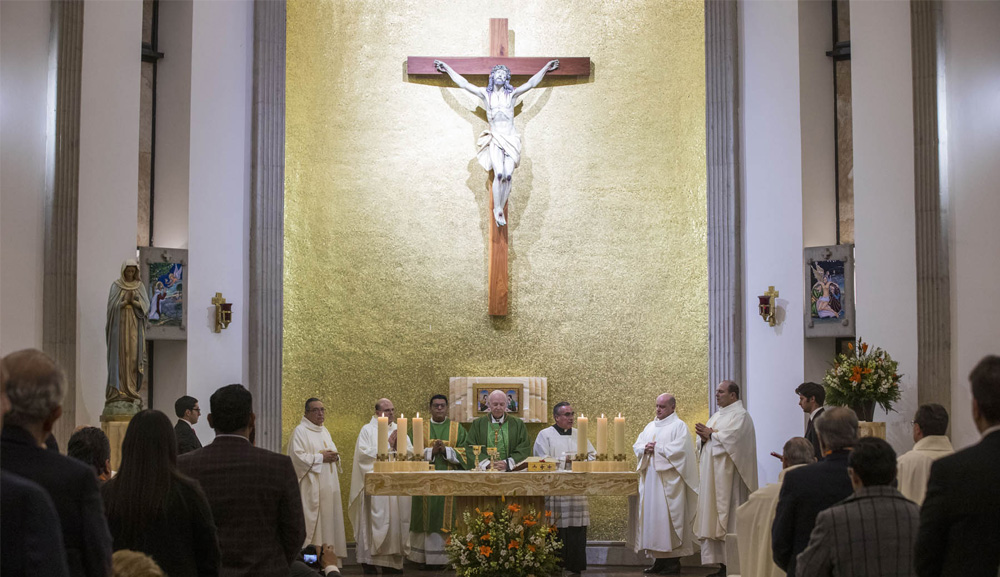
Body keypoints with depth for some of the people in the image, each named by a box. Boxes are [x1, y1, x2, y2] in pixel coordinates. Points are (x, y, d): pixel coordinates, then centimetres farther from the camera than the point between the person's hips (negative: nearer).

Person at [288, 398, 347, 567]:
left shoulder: (324, 431, 18)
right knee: (311, 521, -9)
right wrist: (321, 457, -15)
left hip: (328, 486, 8)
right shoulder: (300, 431, -7)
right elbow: (297, 456, -17)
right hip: (311, 487, -8)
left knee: (328, 520, 7)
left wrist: (334, 456, 2)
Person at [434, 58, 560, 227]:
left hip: (511, 138, 1)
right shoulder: (485, 94, 7)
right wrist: (447, 69, 10)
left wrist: (546, 68, 0)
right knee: (499, 174, -20)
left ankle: (501, 210, 1)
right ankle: (497, 210, -10)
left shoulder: (512, 94, 7)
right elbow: (464, 83, 9)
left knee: (508, 175, -11)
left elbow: (531, 83, 4)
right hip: (495, 139, -1)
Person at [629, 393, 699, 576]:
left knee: (668, 517, -8)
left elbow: (678, 449, -15)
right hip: (650, 479, 7)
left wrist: (656, 448, -9)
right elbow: (637, 446, 15)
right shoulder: (650, 426, 20)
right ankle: (659, 560, 10)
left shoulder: (679, 426, -2)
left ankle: (673, 562, -4)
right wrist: (645, 449, -7)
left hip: (668, 481, -7)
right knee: (652, 517, 5)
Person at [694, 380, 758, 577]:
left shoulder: (740, 415, -7)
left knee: (729, 519, -8)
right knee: (714, 518, 6)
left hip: (728, 476, -9)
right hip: (712, 476, 9)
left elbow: (731, 437, -21)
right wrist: (704, 436, -4)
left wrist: (710, 434, -8)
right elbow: (703, 442, 18)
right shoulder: (717, 415, 20)